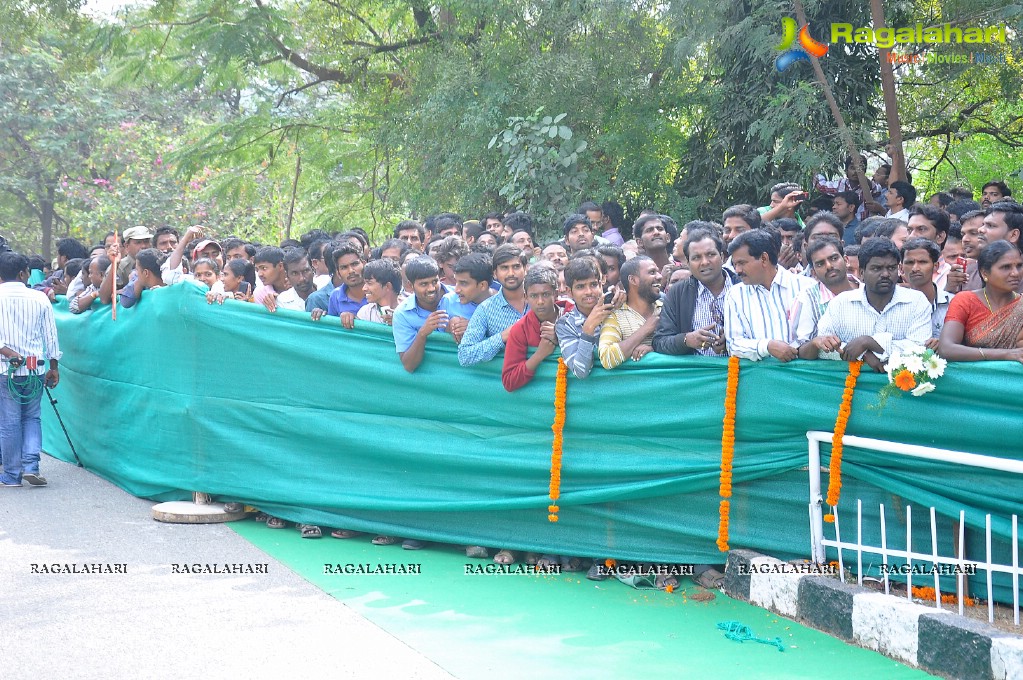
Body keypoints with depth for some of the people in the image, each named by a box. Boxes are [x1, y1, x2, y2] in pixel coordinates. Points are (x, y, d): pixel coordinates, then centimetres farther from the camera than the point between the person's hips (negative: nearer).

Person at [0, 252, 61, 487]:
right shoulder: (39, 298, 3)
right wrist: (54, 366, 13)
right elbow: (51, 335, 7)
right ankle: (31, 466, 1)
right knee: (31, 418, 16)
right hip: (35, 369, 2)